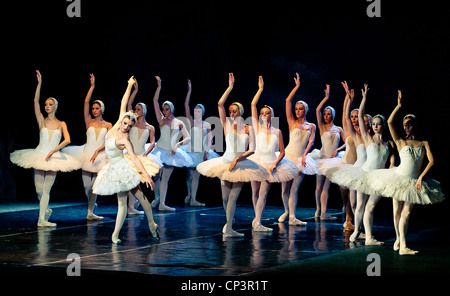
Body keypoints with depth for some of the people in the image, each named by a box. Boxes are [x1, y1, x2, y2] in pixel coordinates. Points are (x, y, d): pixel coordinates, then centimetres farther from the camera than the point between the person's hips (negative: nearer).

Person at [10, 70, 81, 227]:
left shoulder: (61, 124, 7)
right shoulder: (42, 121, 6)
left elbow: (67, 140, -8)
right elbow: (35, 101, -4)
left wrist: (53, 150, -19)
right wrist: (39, 83, -10)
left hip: (53, 158, -1)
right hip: (39, 155, 1)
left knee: (46, 189, -4)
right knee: (39, 189, -2)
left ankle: (42, 219, -1)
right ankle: (46, 209, 26)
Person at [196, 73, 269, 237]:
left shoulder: (248, 128, 3)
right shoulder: (227, 123, 3)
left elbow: (251, 150, -4)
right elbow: (220, 104, -9)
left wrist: (238, 159, -16)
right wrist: (230, 88, -10)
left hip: (242, 165, -1)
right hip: (226, 162, 1)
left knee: (233, 197, -7)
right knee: (225, 198, 4)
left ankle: (228, 228, -6)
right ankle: (229, 219, 31)